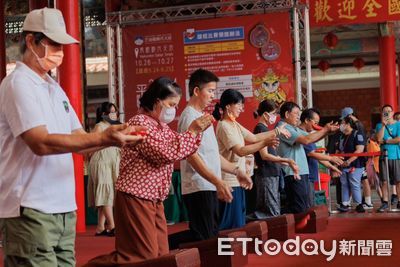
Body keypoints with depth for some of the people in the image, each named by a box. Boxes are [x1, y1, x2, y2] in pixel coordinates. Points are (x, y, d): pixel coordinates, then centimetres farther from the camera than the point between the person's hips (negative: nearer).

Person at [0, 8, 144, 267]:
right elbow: (41, 143, -21)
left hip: (63, 207, 8)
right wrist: (103, 138, -26)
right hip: (30, 209, -8)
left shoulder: (54, 88, 17)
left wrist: (114, 137, -5)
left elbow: (78, 140, 14)